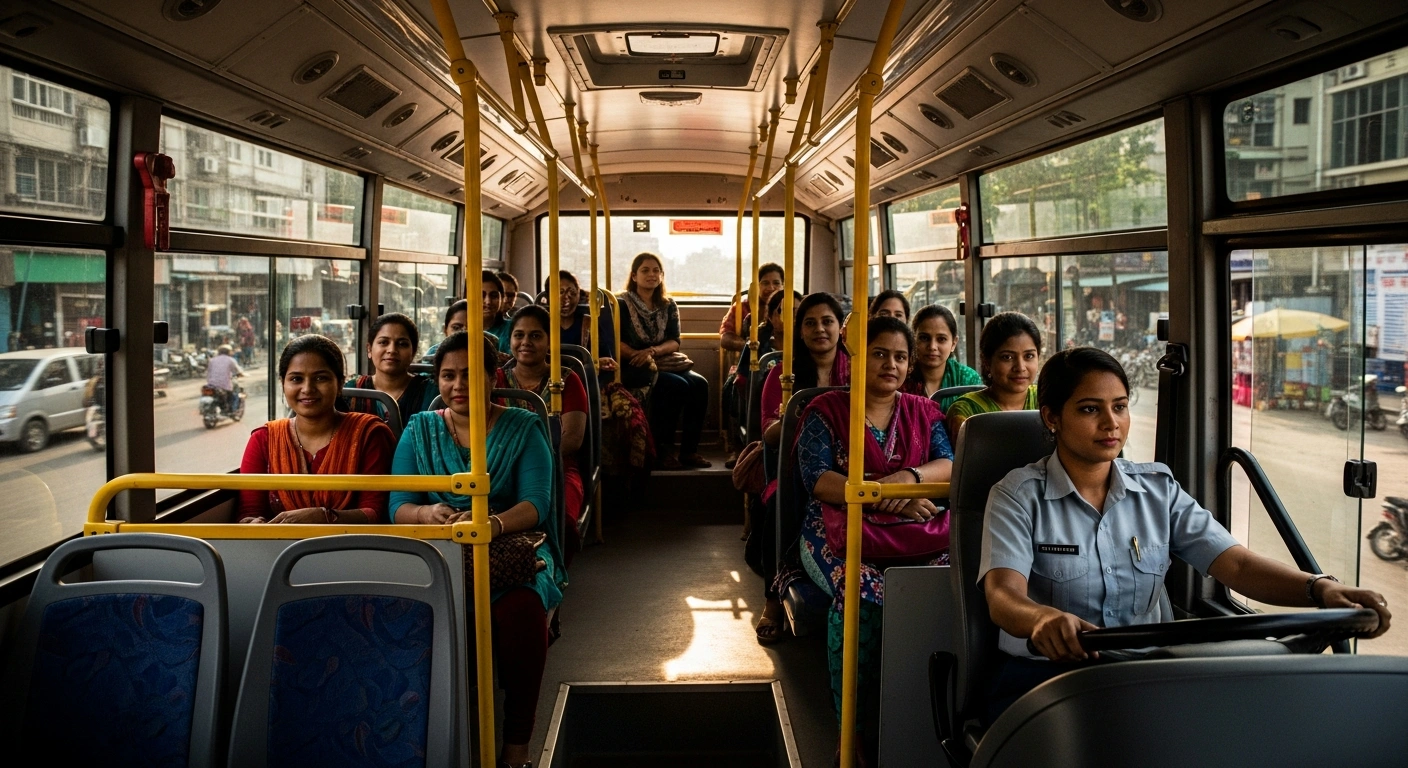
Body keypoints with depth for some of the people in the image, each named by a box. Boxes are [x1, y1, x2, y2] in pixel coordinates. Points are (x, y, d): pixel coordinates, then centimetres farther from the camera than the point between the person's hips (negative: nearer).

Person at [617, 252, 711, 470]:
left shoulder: (668, 305, 14)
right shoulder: (622, 303, 1)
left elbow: (674, 342, 3)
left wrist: (653, 351, -17)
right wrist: (639, 355, -24)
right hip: (631, 368, -5)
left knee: (700, 383, -22)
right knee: (677, 385, -30)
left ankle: (689, 450, -16)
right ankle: (662, 450, -21)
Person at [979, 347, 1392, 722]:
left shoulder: (1158, 489, 9)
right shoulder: (1019, 496, -4)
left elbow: (1237, 564, -2)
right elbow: (1003, 595, -19)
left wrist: (1320, 589, -23)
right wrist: (1044, 618, -44)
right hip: (1045, 675, -4)